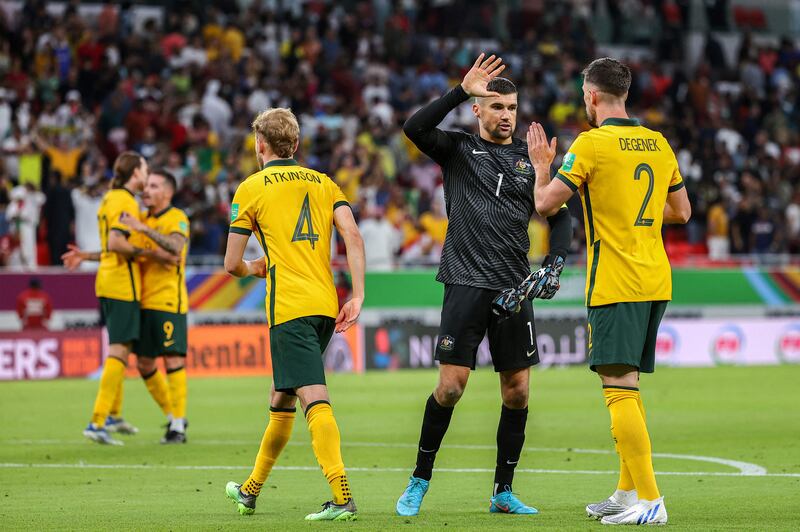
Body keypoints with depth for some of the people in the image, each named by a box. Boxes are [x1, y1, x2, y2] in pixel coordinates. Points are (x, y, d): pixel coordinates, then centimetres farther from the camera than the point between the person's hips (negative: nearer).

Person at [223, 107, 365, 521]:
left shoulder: (251, 188, 4)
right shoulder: (323, 183, 16)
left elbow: (232, 264, 4)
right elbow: (352, 235, 1)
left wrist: (254, 269, 26)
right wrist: (357, 297, 0)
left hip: (289, 307, -6)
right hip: (325, 305, 6)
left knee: (314, 398, -16)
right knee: (281, 397, 19)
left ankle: (342, 498, -29)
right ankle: (251, 490, 32)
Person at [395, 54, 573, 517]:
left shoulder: (530, 158, 12)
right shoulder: (459, 149, 5)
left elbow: (561, 215, 15)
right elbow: (415, 129, -13)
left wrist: (555, 263, -1)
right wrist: (462, 91, -20)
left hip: (515, 287, 3)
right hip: (466, 283, -3)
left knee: (518, 390, 2)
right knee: (451, 386, -9)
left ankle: (504, 492, 12)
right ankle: (420, 481, 6)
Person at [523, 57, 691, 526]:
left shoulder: (591, 144, -10)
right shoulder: (658, 143, 10)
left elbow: (546, 204, -7)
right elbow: (681, 211, 17)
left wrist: (542, 166, 11)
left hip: (615, 286, -7)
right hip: (656, 281, 7)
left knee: (620, 388, -9)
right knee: (628, 388, 16)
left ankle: (650, 501, -16)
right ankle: (628, 492, 20)